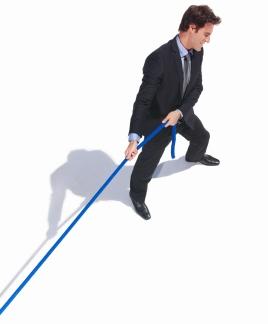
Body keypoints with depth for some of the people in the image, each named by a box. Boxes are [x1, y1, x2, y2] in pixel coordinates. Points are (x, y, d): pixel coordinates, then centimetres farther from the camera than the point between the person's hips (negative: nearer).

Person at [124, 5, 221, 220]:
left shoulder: (197, 53, -12)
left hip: (182, 112, 7)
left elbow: (197, 87, -5)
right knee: (148, 161, 6)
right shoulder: (159, 59, -35)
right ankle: (137, 194, 34)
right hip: (157, 117, -7)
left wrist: (180, 111, -23)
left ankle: (194, 157, 65)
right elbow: (143, 100, -33)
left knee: (202, 137, 29)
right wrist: (134, 138, -38)